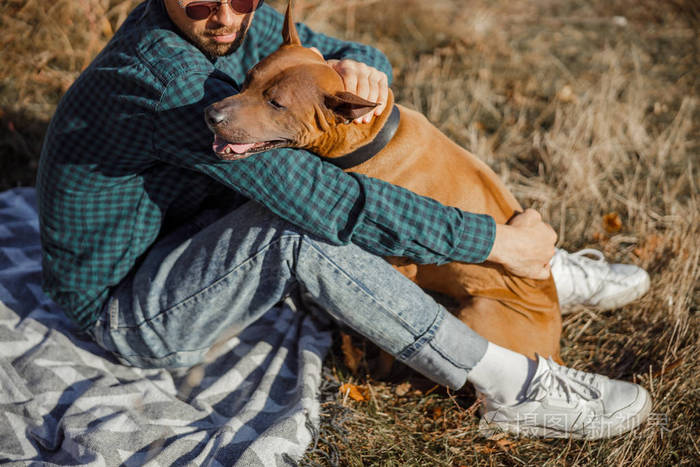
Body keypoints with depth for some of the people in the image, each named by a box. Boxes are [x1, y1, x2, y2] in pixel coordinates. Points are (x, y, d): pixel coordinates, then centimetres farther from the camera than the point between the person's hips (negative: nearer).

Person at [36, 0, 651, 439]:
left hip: (183, 243, 9)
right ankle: (517, 390, -27)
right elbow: (320, 200, -36)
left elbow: (345, 54, 1)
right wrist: (498, 241, -31)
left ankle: (549, 268, 6)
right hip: (126, 312, -9)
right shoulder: (167, 81, -33)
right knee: (301, 224, -34)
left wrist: (360, 66, -26)